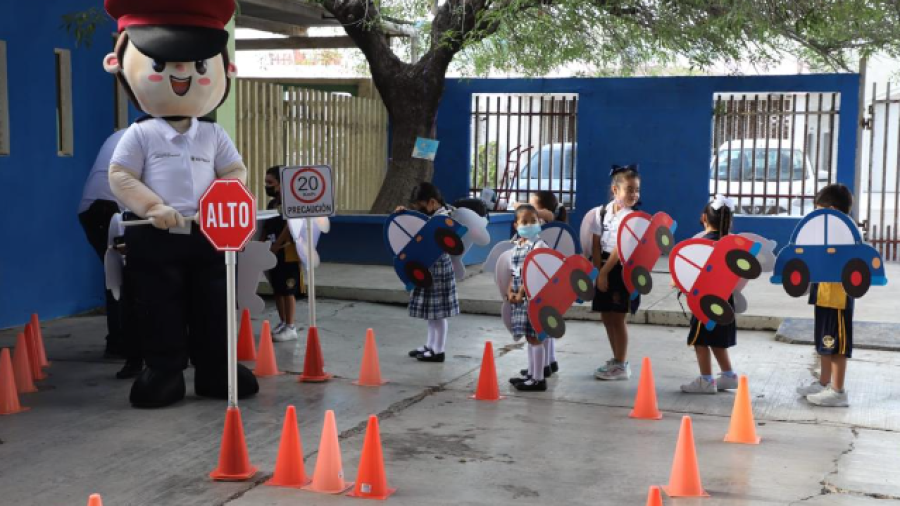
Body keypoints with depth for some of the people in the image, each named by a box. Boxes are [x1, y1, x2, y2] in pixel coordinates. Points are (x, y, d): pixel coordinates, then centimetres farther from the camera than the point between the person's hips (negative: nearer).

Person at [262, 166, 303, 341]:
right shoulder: (271, 204, 14)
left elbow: (289, 228, -20)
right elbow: (266, 227, 16)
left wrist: (274, 248, -20)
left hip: (288, 253, -8)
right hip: (275, 253, 8)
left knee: (288, 291, -5)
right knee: (277, 290, 13)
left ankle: (290, 327, 1)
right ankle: (282, 323, 23)